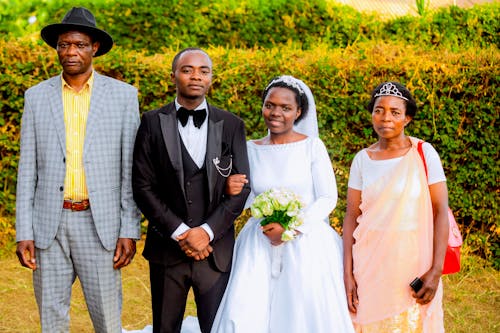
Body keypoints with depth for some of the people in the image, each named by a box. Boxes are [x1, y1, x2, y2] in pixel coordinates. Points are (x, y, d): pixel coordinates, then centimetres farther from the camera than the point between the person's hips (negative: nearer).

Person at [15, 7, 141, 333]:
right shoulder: (37, 96, 7)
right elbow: (28, 170, 6)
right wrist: (24, 232, 0)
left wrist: (130, 231, -4)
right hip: (49, 224, 2)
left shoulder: (123, 95, 2)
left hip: (99, 223, -2)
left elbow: (130, 169, 1)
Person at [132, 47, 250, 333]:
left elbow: (241, 188, 1)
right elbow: (143, 186, -3)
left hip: (216, 249, 0)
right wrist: (179, 233, -11)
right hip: (167, 247, 0)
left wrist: (207, 231, -11)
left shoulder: (232, 125, 4)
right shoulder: (153, 123, 1)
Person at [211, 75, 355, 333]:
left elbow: (328, 198, -4)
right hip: (260, 247, 3)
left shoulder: (312, 146, -3)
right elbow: (244, 202, 13)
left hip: (307, 246, -2)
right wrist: (232, 192, -9)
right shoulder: (251, 149, 7)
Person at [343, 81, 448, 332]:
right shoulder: (362, 159, 3)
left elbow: (441, 212, -6)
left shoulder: (423, 154, -4)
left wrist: (436, 271, -13)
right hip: (370, 262, 2)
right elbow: (351, 217, 3)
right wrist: (347, 274, -3)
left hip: (414, 261, -2)